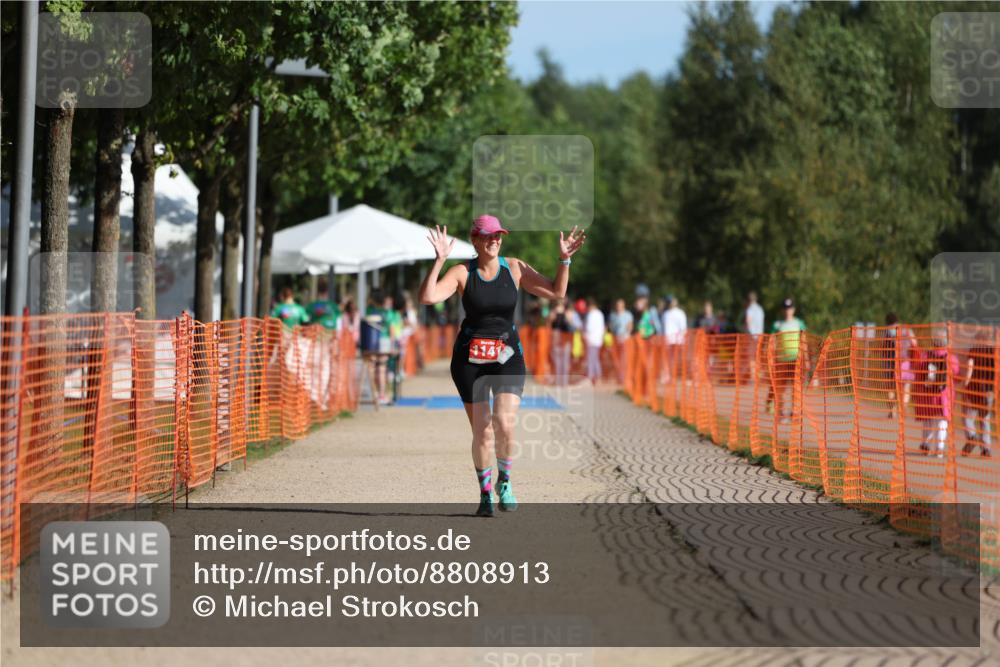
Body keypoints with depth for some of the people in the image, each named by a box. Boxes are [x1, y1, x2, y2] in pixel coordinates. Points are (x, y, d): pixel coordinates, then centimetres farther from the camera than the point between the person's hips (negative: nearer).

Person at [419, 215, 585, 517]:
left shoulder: (514, 268, 1)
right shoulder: (462, 272, -6)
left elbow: (557, 292, 3)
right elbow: (427, 297, -20)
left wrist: (565, 259, -9)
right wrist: (439, 261, -28)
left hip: (507, 356, 1)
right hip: (470, 358, -1)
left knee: (504, 424, -17)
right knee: (481, 432, -1)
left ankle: (504, 482, 9)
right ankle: (485, 493, 20)